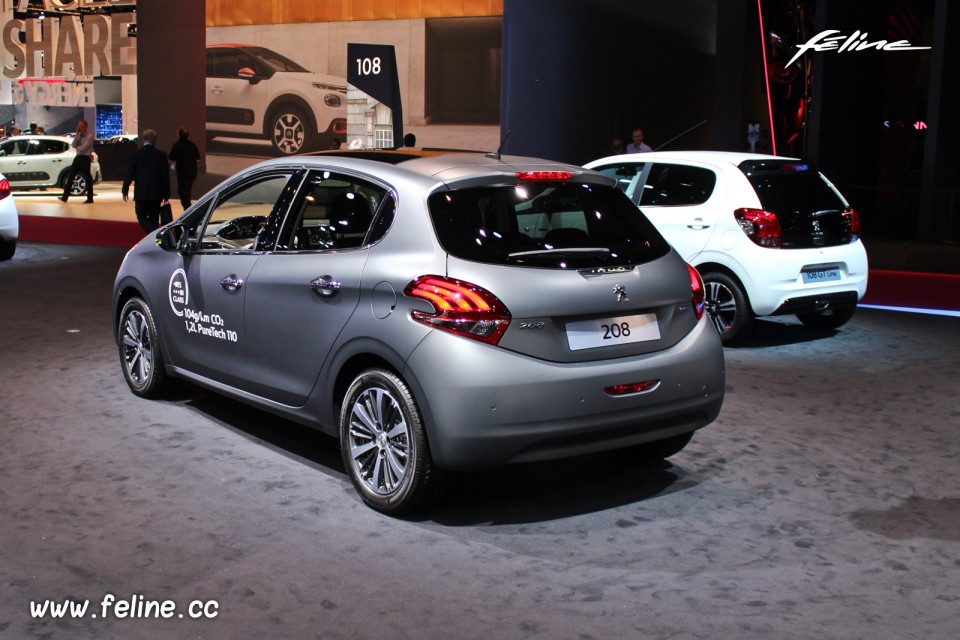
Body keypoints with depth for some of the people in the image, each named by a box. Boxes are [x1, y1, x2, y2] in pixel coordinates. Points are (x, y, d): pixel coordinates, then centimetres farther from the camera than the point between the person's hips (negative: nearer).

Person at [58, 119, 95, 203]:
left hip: (85, 158, -7)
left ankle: (90, 198, 10)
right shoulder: (79, 135, 14)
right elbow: (73, 145, 1)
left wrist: (76, 147, 2)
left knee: (87, 178, 1)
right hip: (78, 157, 7)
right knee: (70, 177, 1)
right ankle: (65, 197, 0)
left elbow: (83, 148, -16)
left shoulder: (90, 136, -8)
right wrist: (77, 135, -5)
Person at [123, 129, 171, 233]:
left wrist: (125, 190, 5)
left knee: (141, 216, 8)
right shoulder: (161, 155, -4)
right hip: (156, 193, 1)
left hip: (141, 193, -1)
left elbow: (130, 174, -5)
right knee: (153, 218, 13)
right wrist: (166, 195, 6)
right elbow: (166, 176, -1)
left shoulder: (136, 155, -7)